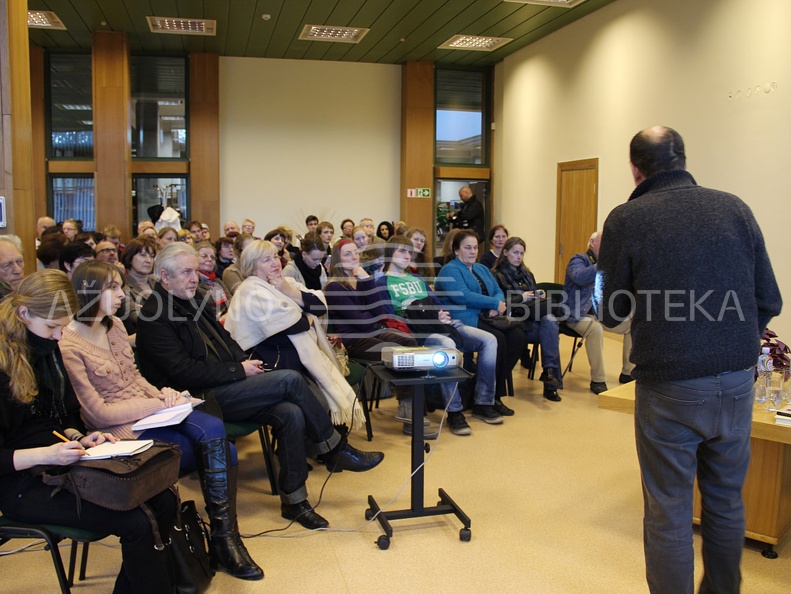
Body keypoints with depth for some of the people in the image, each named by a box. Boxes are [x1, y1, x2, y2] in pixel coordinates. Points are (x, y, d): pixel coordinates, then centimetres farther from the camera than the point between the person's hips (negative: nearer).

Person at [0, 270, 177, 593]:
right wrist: (46, 454, -27)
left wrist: (78, 439, 0)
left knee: (163, 502, -14)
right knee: (136, 523, -26)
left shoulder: (47, 351, 10)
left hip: (64, 466, 7)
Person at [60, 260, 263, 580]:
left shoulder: (115, 325, 9)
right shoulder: (68, 346, -15)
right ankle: (223, 539, 1)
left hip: (151, 409, 7)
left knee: (214, 430, -22)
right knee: (220, 452, -19)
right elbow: (98, 413, -14)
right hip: (121, 430, -7)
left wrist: (162, 394, -3)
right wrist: (159, 404, -15)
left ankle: (225, 537, -13)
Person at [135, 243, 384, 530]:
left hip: (223, 388, 8)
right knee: (291, 380, -21)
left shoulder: (190, 303, 18)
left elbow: (224, 339, 23)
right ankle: (335, 450, -5)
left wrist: (245, 361, 3)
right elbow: (184, 372, -18)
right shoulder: (154, 317, -10)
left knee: (290, 413, -17)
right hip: (200, 399, -8)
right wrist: (239, 370, -15)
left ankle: (294, 500, -6)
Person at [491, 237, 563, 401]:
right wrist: (521, 298, -10)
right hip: (515, 321, -5)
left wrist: (538, 297, 7)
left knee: (550, 321, -32)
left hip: (533, 318, 5)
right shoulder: (496, 275, 5)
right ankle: (550, 372, -29)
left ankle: (549, 370, -36)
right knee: (551, 329, -29)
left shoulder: (527, 274, 28)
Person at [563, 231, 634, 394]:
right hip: (579, 315, -7)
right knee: (595, 328, -36)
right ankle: (598, 380, -26)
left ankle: (628, 373, 8)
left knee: (632, 324, -2)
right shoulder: (578, 260, -6)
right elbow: (579, 277, -30)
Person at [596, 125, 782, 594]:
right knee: (726, 502, 21)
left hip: (669, 388, -4)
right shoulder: (735, 209, 2)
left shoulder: (626, 220, -8)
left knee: (669, 511, 10)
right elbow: (768, 300, 5)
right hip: (737, 384, 4)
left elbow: (612, 313, -2)